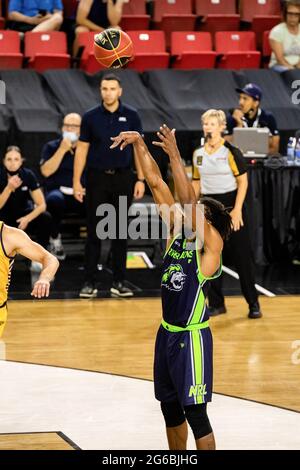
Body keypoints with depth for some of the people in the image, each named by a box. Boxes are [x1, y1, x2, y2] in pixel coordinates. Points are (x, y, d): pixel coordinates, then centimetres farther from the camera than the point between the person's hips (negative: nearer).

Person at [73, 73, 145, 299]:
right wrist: (76, 181, -3)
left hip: (123, 178, 0)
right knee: (94, 232, 1)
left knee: (120, 232, 5)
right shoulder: (90, 117, -1)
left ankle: (119, 281, 11)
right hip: (97, 178, 0)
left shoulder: (131, 116, 0)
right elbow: (82, 149, 2)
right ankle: (90, 282, 6)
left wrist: (141, 179, -3)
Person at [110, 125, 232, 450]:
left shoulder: (211, 243, -13)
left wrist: (174, 157, -33)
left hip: (191, 338, -8)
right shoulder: (177, 231, 4)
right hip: (167, 333, 8)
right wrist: (139, 145, -5)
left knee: (195, 413, -5)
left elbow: (188, 200, -28)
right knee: (170, 408, 16)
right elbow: (155, 183, 2)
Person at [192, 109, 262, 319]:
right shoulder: (198, 154, 8)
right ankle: (216, 303, 14)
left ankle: (253, 303, 8)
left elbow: (243, 182, -9)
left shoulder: (231, 152, -9)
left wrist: (237, 210, -15)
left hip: (231, 204, -5)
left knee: (242, 255, -1)